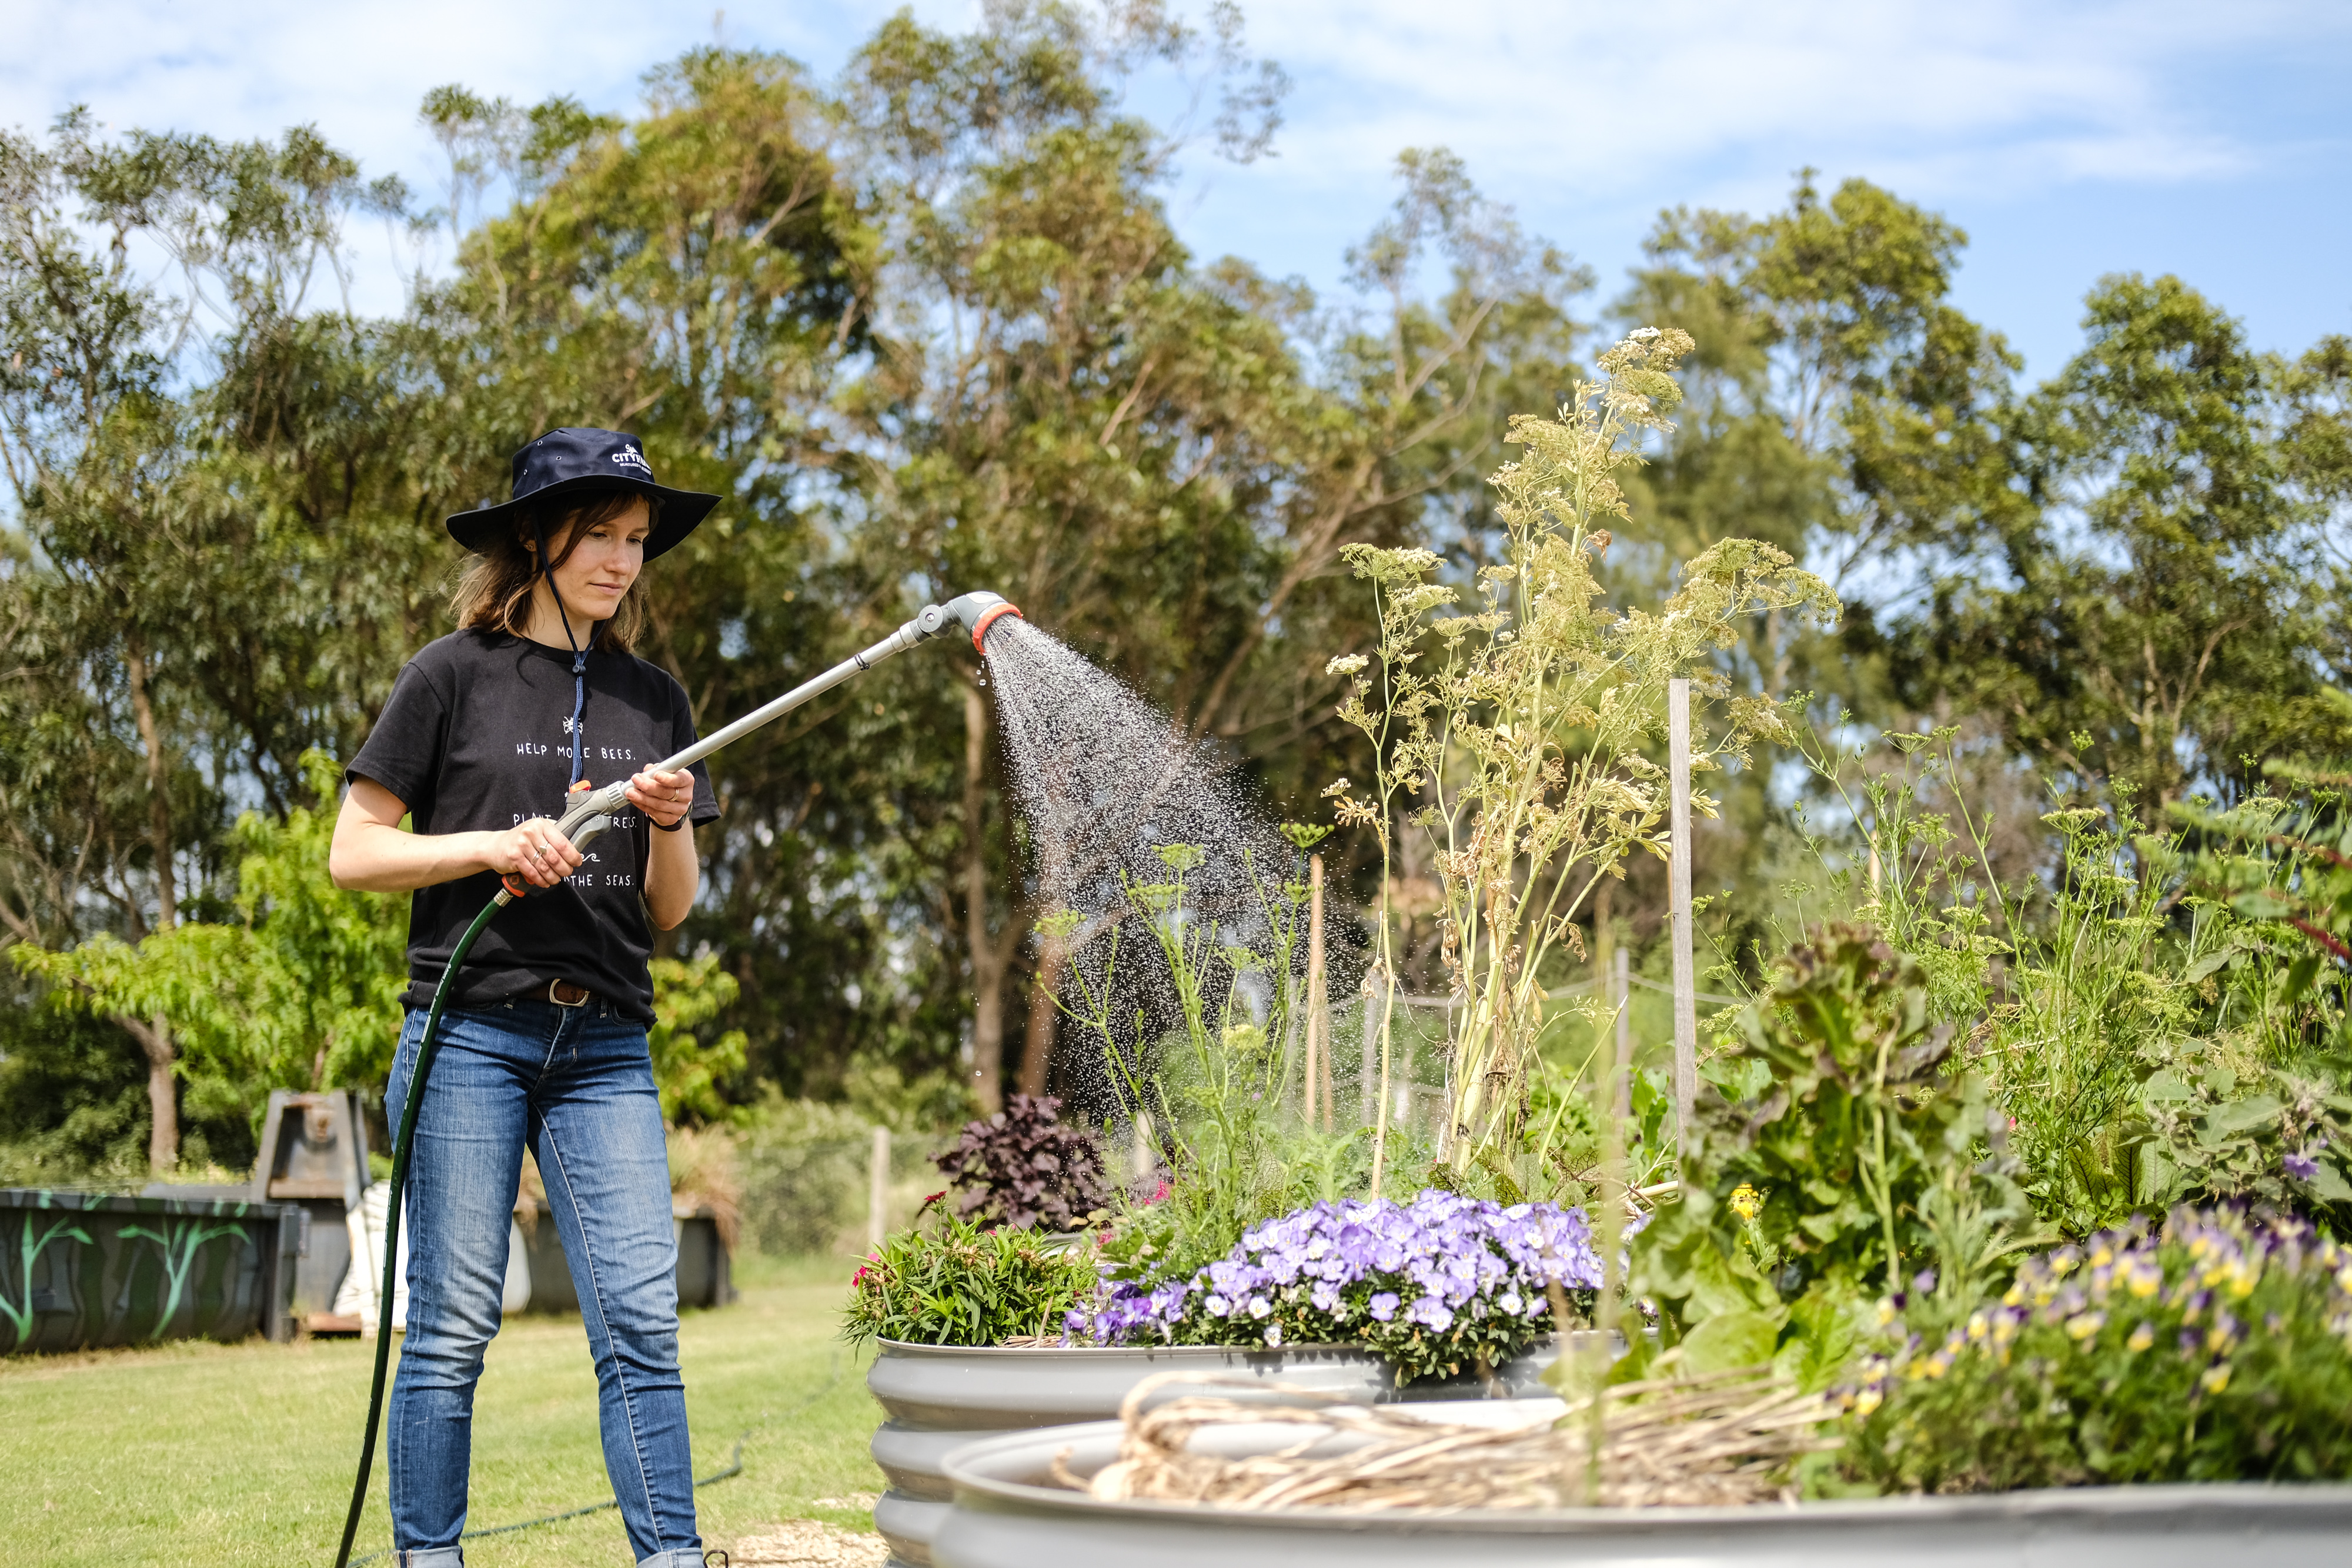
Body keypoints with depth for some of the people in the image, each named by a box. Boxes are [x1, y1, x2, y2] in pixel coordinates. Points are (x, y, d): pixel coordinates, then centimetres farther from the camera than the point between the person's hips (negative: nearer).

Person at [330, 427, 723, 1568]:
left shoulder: (653, 701, 15)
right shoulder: (456, 675, 3)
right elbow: (354, 854, 0)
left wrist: (671, 824, -4)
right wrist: (496, 845, -12)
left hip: (606, 1047, 3)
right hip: (470, 1035, -3)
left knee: (640, 1322, -5)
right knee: (453, 1325, -1)